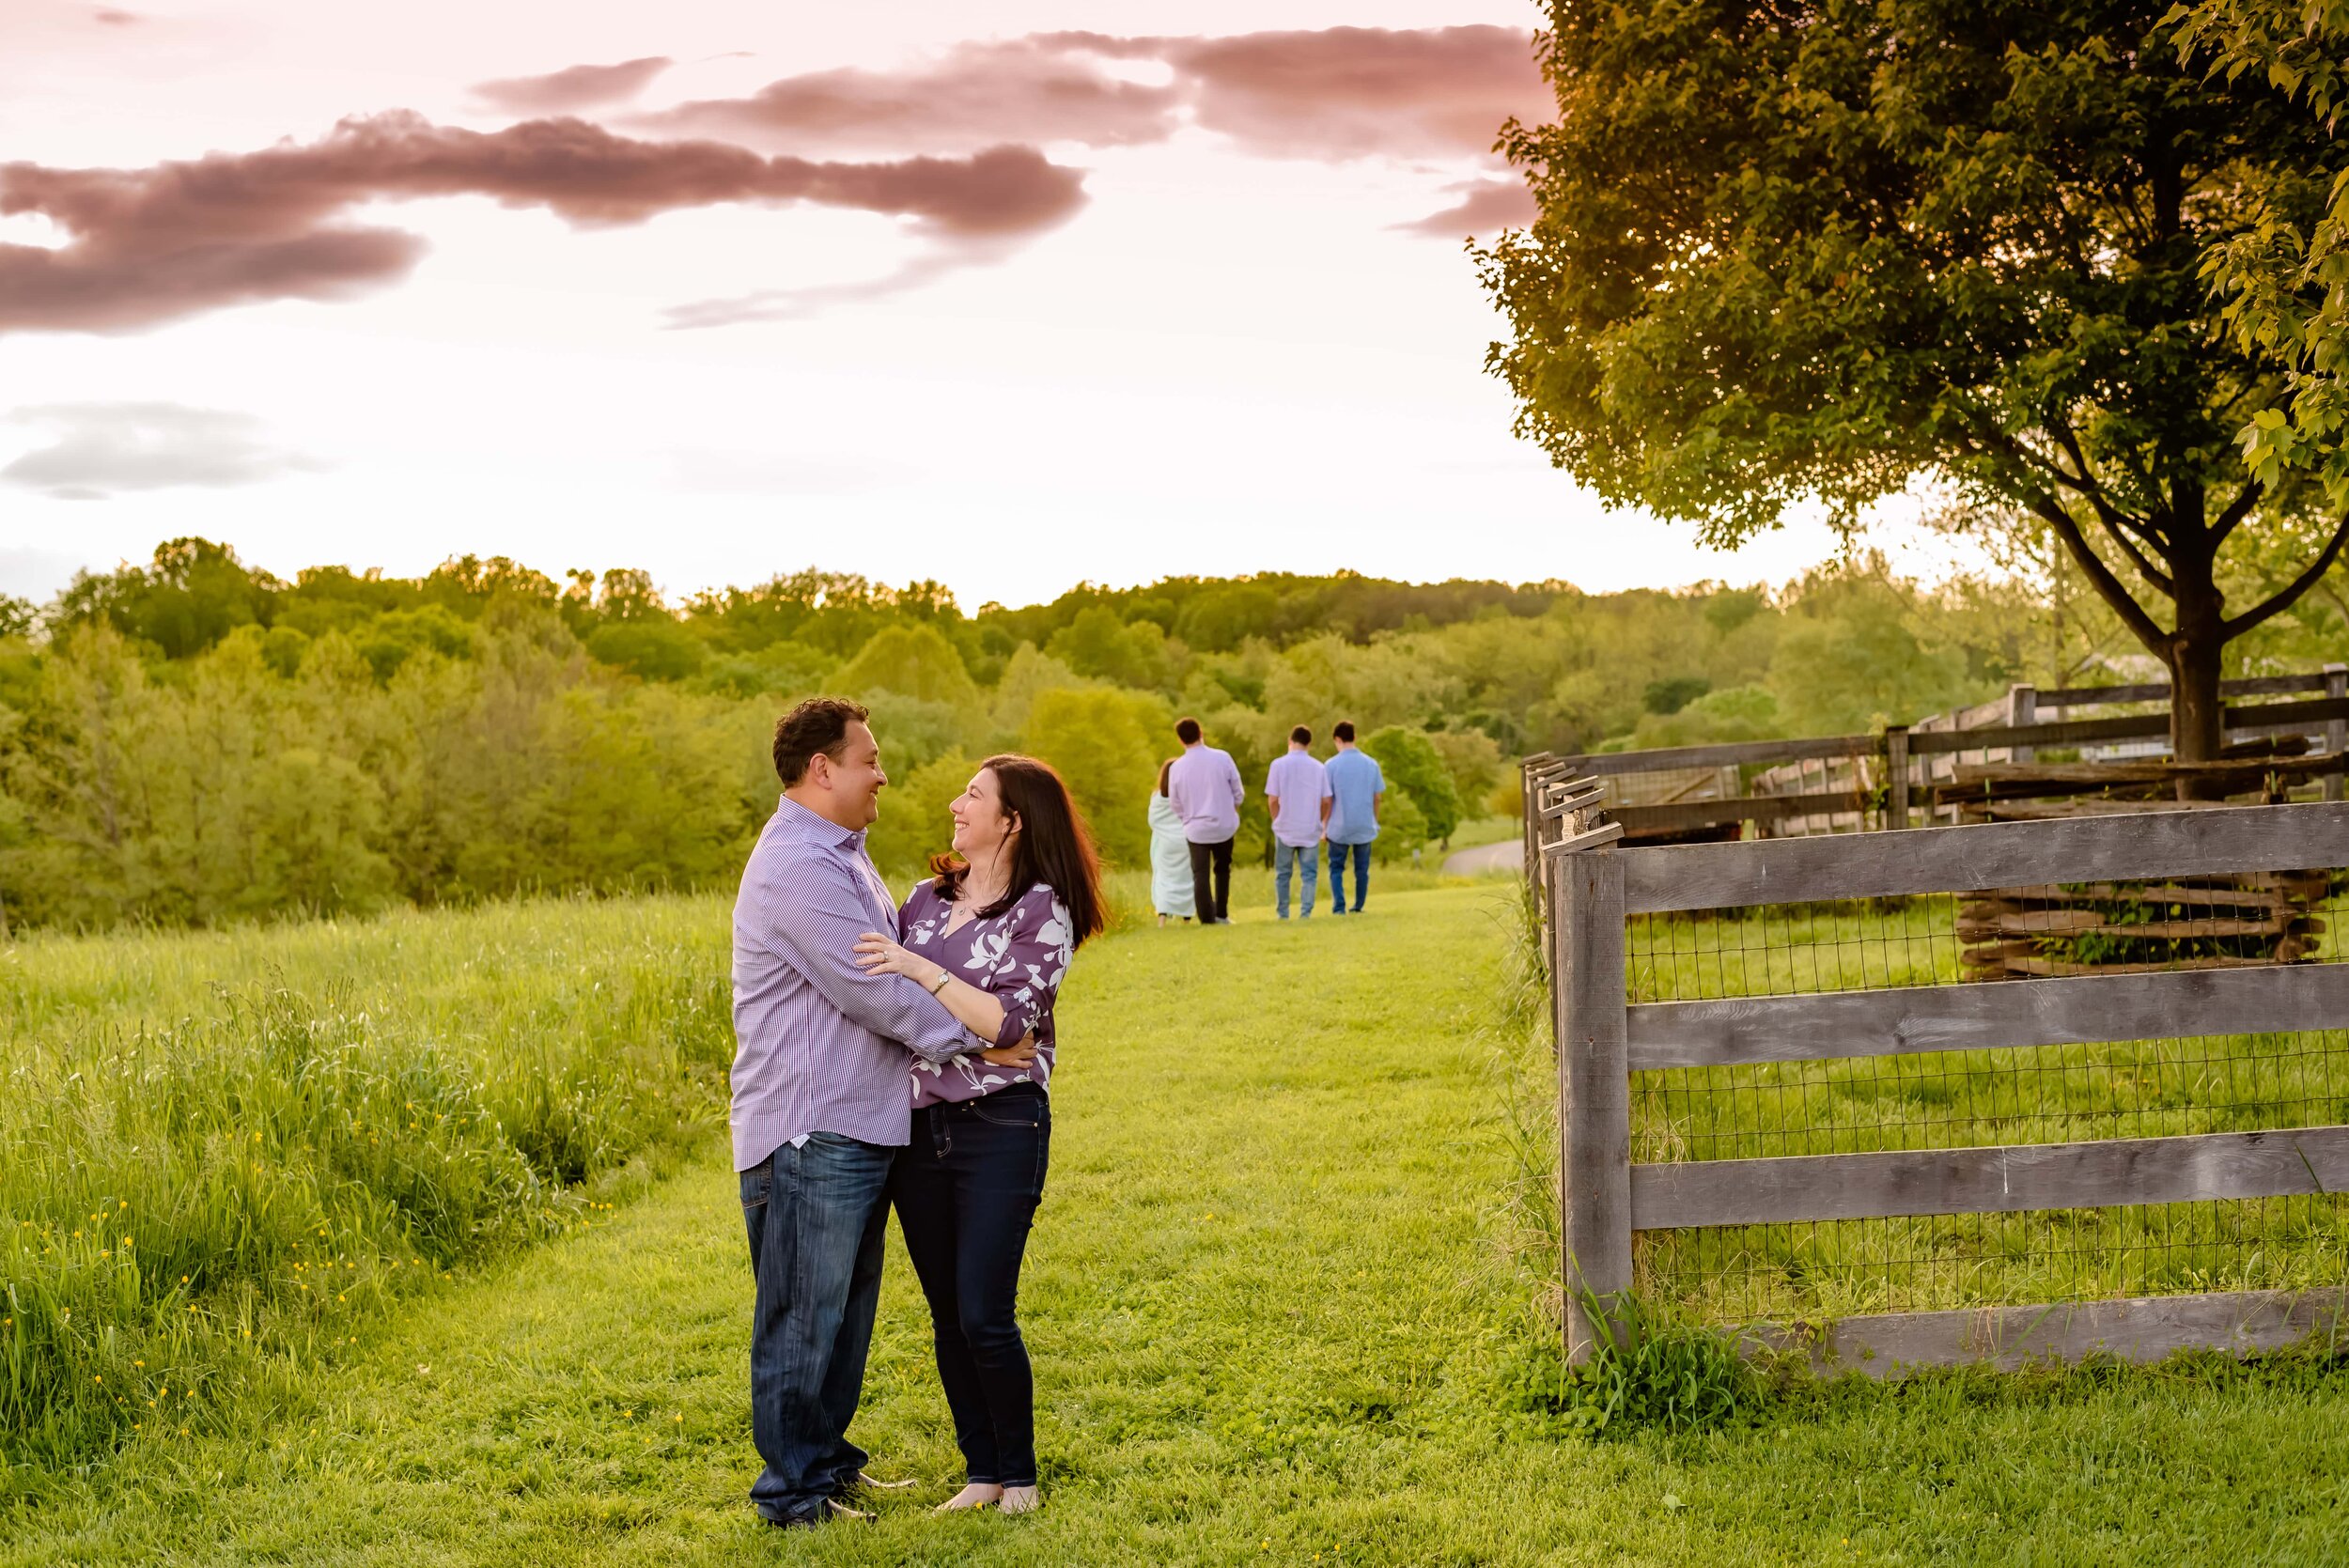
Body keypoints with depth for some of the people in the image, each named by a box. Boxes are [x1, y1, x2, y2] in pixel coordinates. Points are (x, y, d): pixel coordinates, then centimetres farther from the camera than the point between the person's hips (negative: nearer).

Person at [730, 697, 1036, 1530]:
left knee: (847, 1308, 19)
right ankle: (792, 1490, 10)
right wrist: (973, 1041, -11)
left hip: (861, 1125, 10)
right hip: (810, 1132, -10)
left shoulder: (841, 854, 16)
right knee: (803, 1318, 0)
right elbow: (875, 991, -20)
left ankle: (826, 1455, 31)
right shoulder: (795, 867, -19)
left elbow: (893, 961, 24)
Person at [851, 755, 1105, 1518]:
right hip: (918, 1126, 6)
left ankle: (1019, 1475, 14)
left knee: (984, 1317, -6)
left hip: (999, 1128, -6)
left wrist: (919, 968, -21)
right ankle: (981, 1472, 23)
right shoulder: (930, 897, 11)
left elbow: (1005, 1022, -17)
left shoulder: (1041, 911, -7)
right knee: (947, 1314, 10)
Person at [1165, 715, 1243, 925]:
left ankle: (1207, 919, -2)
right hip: (1224, 825, 1)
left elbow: (1176, 805, 1)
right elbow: (1238, 793, -3)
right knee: (1222, 870, 21)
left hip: (1195, 829, -1)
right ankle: (1221, 914, 20)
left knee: (1200, 875, 6)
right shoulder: (1222, 758, -11)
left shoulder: (1177, 767, -9)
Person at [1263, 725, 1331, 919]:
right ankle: (1306, 912, -2)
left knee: (1282, 874, 9)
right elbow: (1326, 801, 1)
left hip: (1285, 829, -1)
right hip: (1311, 830, 1)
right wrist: (1321, 822, 18)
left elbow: (1272, 800, -7)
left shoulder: (1279, 764, -6)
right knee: (1309, 873, 7)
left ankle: (1283, 915, 11)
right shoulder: (1318, 767, 0)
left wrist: (1278, 820, 9)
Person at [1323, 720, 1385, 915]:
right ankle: (1358, 907, 15)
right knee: (1362, 868, 14)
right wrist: (1375, 820, 17)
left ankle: (1339, 907, -2)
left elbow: (1327, 799, -7)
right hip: (1365, 826, 2)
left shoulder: (1331, 765, -8)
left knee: (1336, 868, 9)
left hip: (1339, 827, -2)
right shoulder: (1371, 763, 1)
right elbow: (1378, 797, 4)